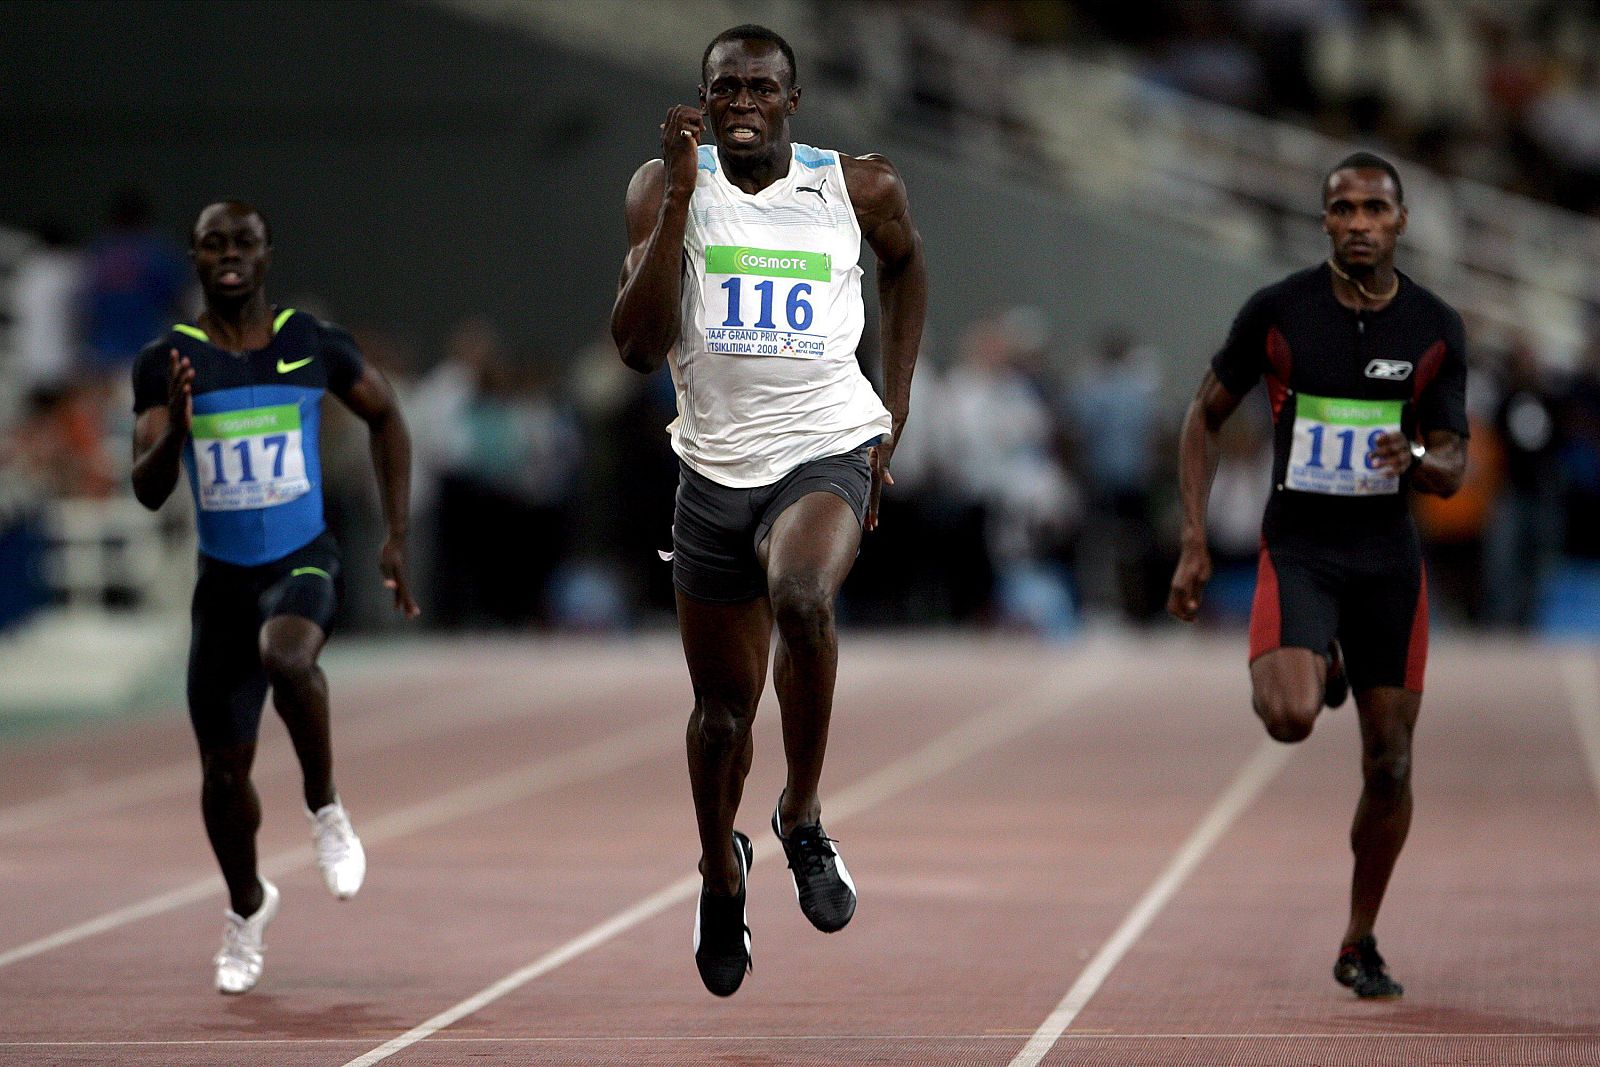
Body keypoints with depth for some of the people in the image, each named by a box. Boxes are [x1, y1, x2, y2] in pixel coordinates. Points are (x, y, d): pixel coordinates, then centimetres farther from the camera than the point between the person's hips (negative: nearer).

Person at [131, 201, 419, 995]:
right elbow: (147, 493, -9)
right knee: (224, 767, 7)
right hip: (222, 575, 2)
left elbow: (386, 418, 12)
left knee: (284, 657, -36)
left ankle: (325, 810, -12)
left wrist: (396, 537, 7)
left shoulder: (315, 346, -4)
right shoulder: (166, 362, -5)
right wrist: (174, 430, -30)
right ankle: (247, 907, 35)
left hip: (302, 561, -2)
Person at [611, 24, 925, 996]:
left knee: (801, 596, -35)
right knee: (723, 705, 13)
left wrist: (895, 415, 13)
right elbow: (639, 347, -15)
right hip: (717, 468, 2)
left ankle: (804, 815, -13)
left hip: (827, 452, -2)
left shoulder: (861, 188, -3)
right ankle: (721, 871, 44)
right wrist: (681, 193, -21)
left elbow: (906, 262, 21)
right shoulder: (667, 187, -5)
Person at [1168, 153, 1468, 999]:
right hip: (1297, 548, -2)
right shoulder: (1277, 312, -7)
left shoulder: (1434, 329, -1)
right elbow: (1205, 417, 5)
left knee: (1389, 764, 3)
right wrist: (1194, 542, -2)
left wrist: (1418, 459, -24)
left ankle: (1360, 944, 22)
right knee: (1290, 718, -27)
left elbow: (1453, 472, 2)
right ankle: (1317, 668, 11)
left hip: (1387, 557, 2)